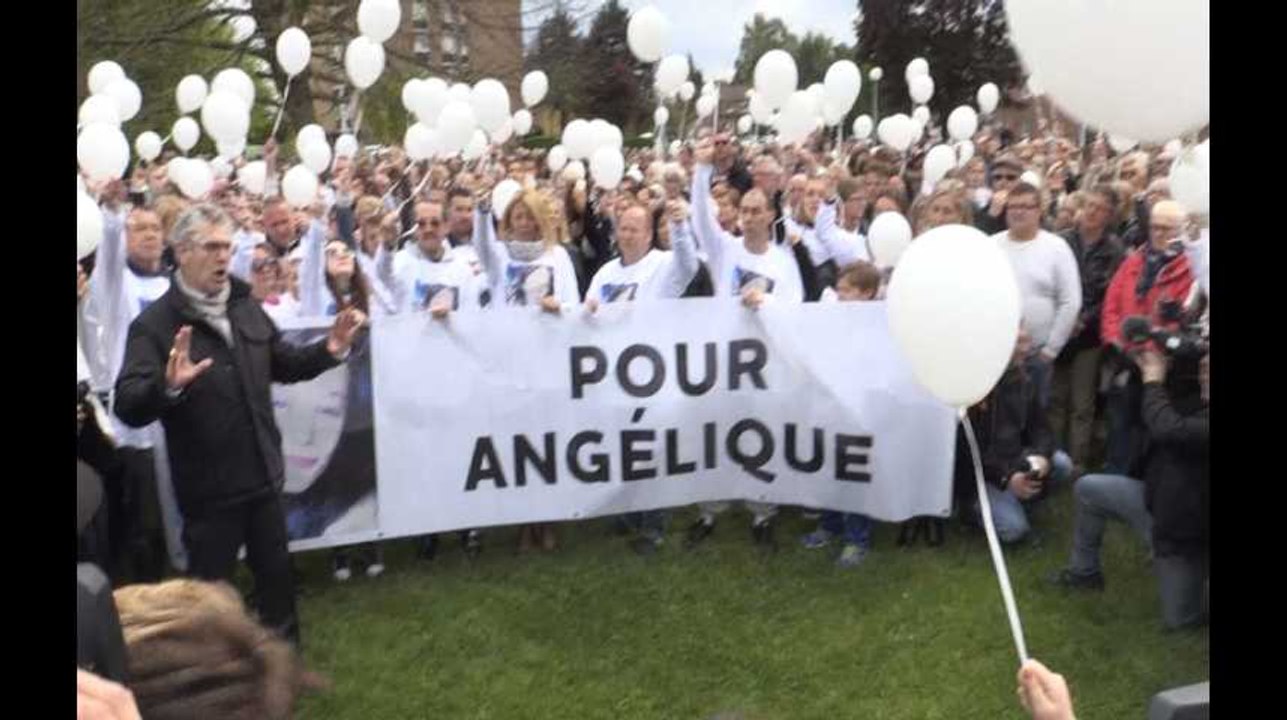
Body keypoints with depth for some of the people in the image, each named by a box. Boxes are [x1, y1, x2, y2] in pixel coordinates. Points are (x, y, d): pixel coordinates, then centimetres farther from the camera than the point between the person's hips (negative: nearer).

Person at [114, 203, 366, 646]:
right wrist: (168, 386, -44)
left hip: (262, 474, 6)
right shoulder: (154, 324, -14)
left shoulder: (245, 306, 6)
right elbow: (128, 407, -24)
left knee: (276, 571, 20)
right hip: (207, 486, -6)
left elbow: (285, 365, 16)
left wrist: (330, 350, -1)